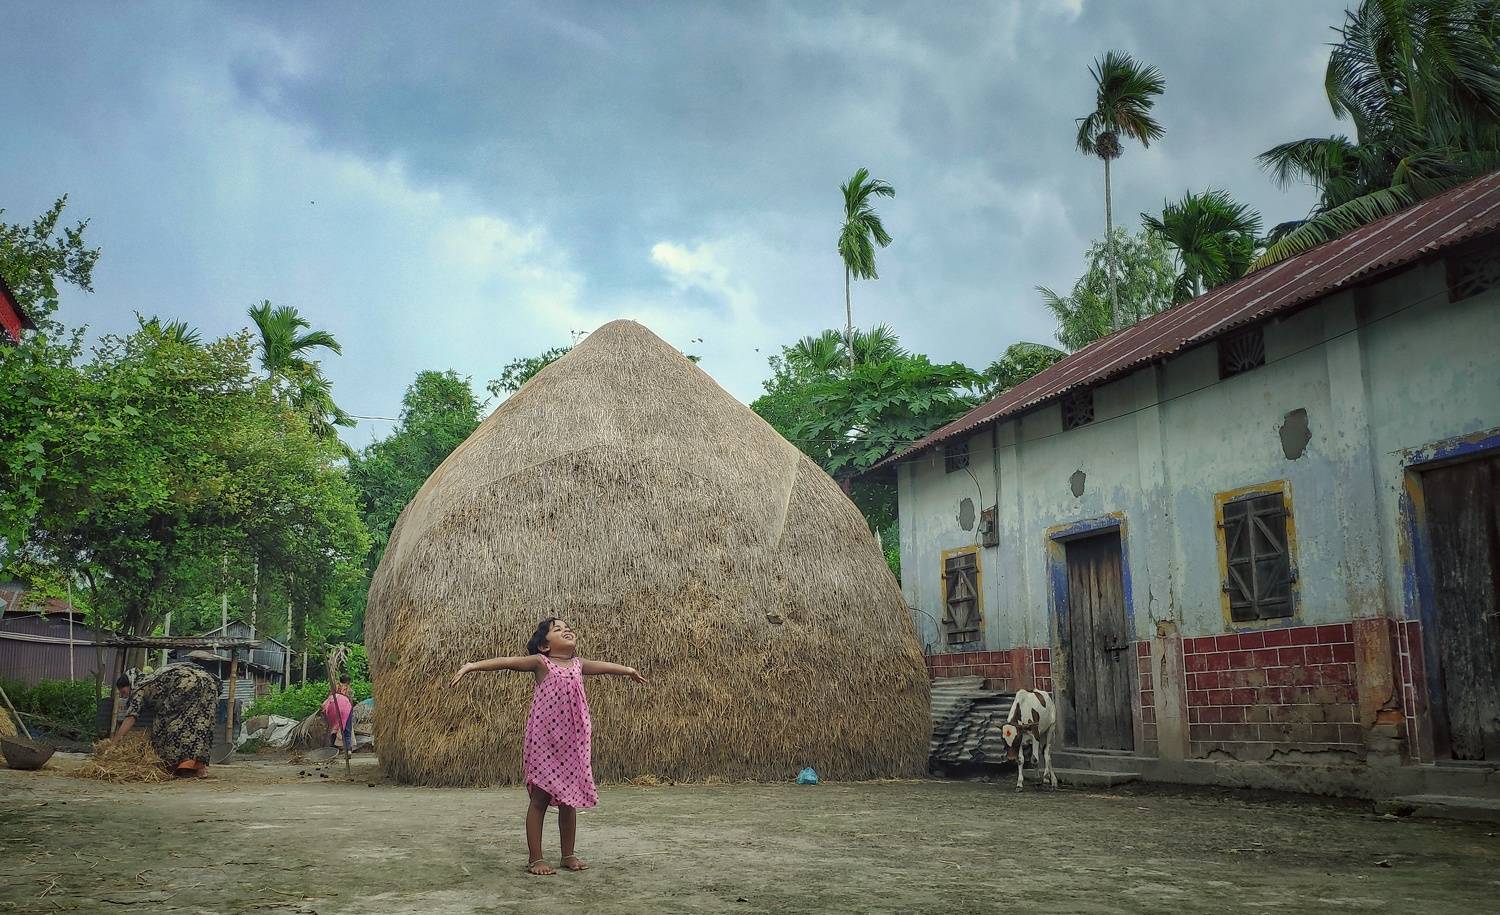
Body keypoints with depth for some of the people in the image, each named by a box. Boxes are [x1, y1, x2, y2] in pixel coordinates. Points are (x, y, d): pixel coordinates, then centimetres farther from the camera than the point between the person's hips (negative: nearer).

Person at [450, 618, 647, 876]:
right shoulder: (540, 662, -5)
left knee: (569, 799, 11)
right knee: (540, 799, 1)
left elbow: (604, 666, 30)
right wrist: (471, 666, -27)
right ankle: (535, 858, 9)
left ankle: (569, 855, 22)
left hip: (573, 741, 5)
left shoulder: (578, 665, 11)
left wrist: (628, 670, 48)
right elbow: (506, 662, -15)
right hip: (543, 741, -5)